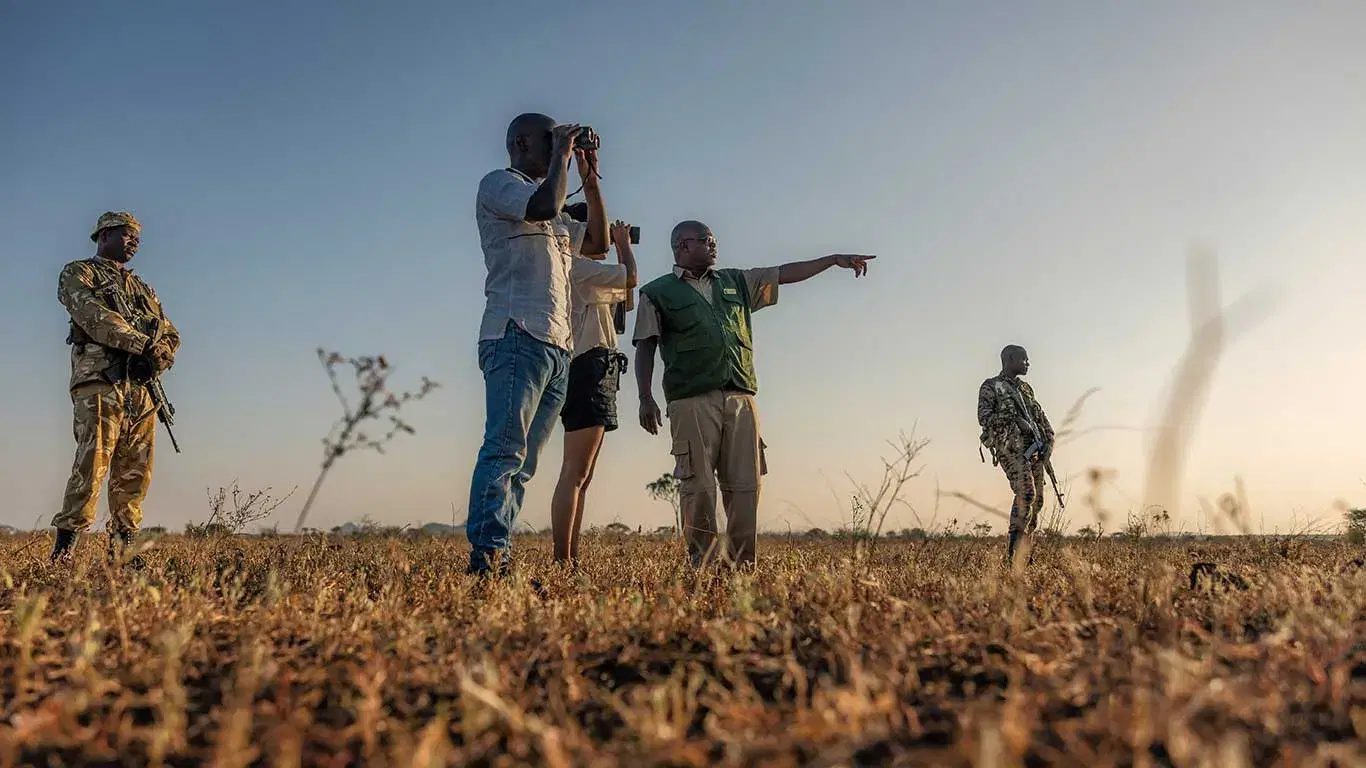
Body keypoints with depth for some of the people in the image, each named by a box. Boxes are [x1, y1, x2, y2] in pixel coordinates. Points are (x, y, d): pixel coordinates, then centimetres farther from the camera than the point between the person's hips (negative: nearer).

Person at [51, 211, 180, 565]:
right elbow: (93, 315, -10)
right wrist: (143, 342, -17)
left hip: (142, 386, 6)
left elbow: (172, 335, 19)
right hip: (100, 379, -6)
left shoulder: (143, 288, 28)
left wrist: (156, 358, -4)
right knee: (92, 463, -16)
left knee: (135, 471, 3)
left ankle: (122, 549, 8)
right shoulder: (78, 273, 11)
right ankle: (64, 548, -13)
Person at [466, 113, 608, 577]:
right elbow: (545, 205, -14)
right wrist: (561, 154, 2)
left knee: (523, 462, 1)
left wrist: (590, 179, 25)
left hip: (558, 348, 8)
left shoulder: (556, 220, 30)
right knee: (505, 450, -17)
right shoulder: (497, 183, 6)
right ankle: (486, 556, -21)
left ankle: (499, 559, 0)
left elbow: (598, 244, 30)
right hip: (518, 335, -8)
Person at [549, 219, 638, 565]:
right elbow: (631, 277, -10)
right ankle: (562, 561, -17)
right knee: (575, 474, -15)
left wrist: (621, 249, 26)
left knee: (582, 476, 8)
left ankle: (571, 560, 10)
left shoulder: (587, 274, 25)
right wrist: (625, 245, 10)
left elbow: (624, 294, 33)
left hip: (593, 372, 11)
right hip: (589, 369, -11)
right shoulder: (576, 266, -5)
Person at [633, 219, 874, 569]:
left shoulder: (736, 283, 24)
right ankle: (702, 564, -2)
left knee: (746, 485, -2)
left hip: (740, 399, 4)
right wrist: (646, 398, -6)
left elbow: (784, 274, 26)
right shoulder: (657, 293, 12)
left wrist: (835, 259, 22)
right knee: (699, 486, -7)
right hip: (692, 401, -4)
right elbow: (645, 348, 5)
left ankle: (743, 563, 3)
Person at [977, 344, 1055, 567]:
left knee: (1036, 500, 3)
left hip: (1033, 448, 7)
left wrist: (1049, 440, 7)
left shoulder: (1026, 388, 23)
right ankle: (1013, 551, -18)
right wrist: (1014, 418, -17)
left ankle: (1025, 551, 12)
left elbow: (1041, 417, 23)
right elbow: (984, 417, -10)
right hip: (1010, 448, -7)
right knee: (1025, 493, -23)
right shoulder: (990, 387, 2)